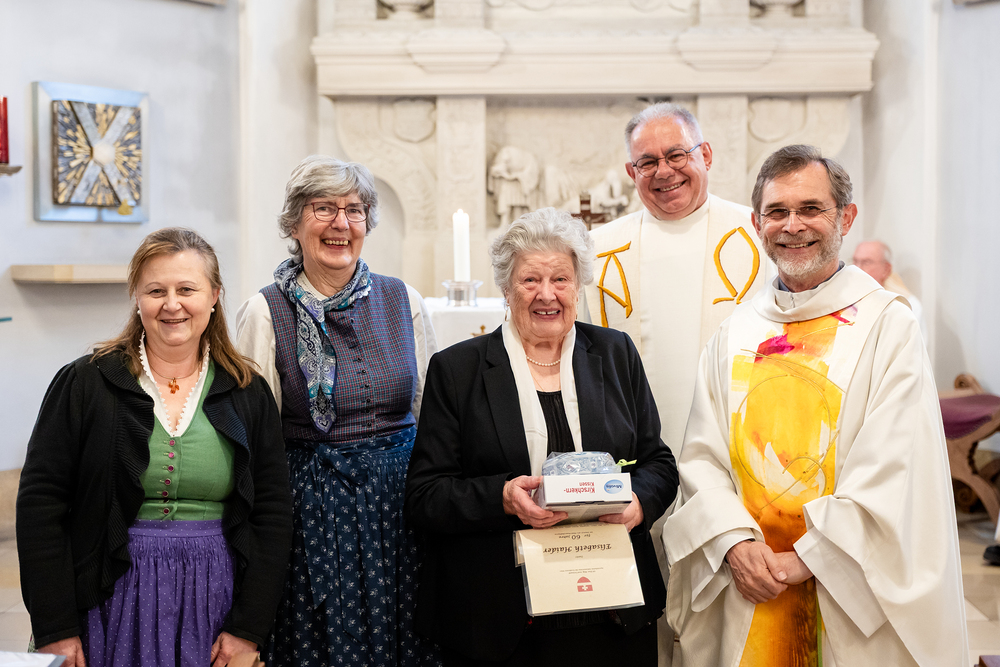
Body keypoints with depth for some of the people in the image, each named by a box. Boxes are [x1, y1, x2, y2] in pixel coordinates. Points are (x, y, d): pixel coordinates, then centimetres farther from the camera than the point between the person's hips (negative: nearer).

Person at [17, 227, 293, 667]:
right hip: (112, 605, -1)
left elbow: (273, 514, 2)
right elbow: (39, 503, -4)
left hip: (213, 605, 2)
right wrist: (55, 630, -8)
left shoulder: (248, 394, 3)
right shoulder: (85, 383, -2)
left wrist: (248, 629, -5)